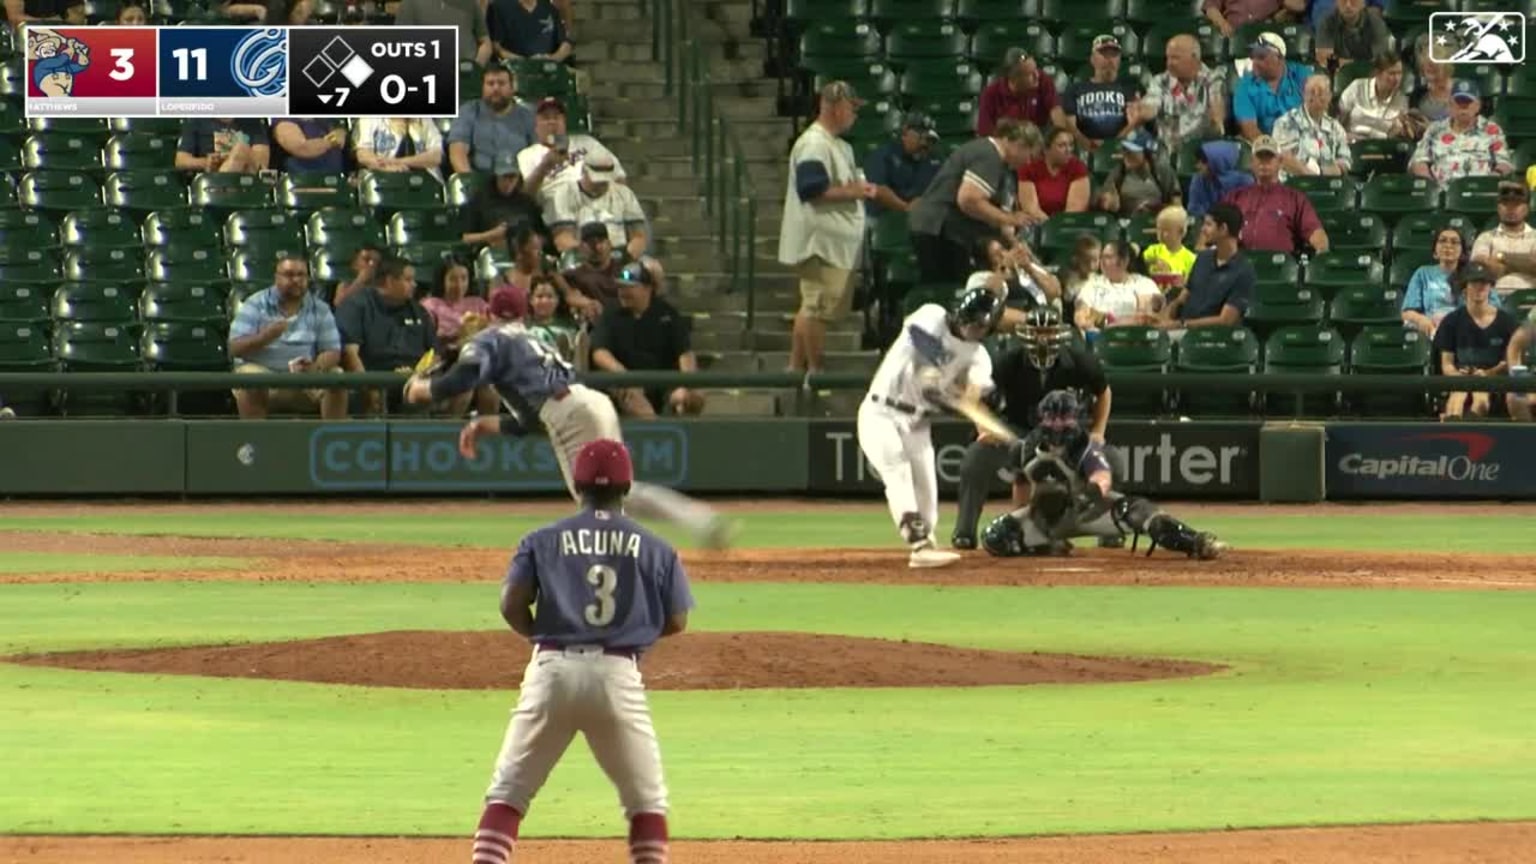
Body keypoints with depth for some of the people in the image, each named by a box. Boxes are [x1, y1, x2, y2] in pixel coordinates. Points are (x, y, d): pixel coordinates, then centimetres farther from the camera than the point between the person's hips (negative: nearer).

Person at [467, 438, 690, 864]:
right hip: (618, 673, 0)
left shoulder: (543, 541, 8)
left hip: (553, 669, 0)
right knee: (646, 799, 13)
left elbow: (512, 606, -2)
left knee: (507, 792, 7)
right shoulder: (655, 549, 10)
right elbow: (677, 621, 8)